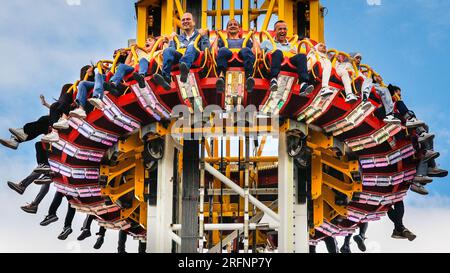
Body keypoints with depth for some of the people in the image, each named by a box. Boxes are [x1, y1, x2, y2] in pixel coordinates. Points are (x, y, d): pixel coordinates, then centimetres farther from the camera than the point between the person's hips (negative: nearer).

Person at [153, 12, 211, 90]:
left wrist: (204, 36, 5)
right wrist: (172, 39, 18)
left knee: (191, 47, -35)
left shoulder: (199, 34, 25)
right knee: (167, 50, -26)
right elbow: (172, 50, 18)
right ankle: (166, 78, -48)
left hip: (195, 57, -3)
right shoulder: (179, 38, 34)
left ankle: (184, 70, -66)